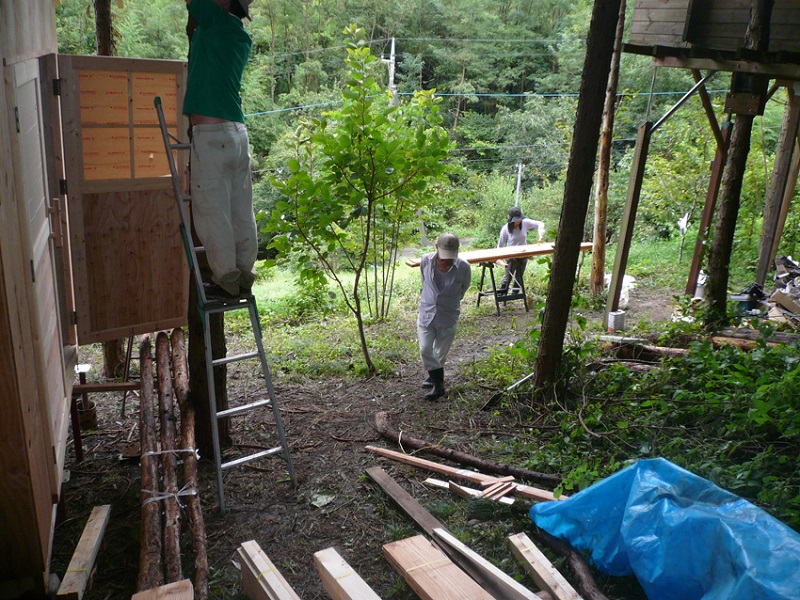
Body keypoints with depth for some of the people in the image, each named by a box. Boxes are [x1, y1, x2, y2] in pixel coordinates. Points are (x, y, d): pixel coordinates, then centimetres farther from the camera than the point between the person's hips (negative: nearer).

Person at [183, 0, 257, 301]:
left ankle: (226, 279, 1)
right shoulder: (241, 36, 17)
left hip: (210, 135, -8)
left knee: (212, 213, -2)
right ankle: (244, 278, 15)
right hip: (238, 133, 8)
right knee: (242, 214, 9)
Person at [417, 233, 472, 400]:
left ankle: (437, 380, 33)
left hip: (448, 316, -1)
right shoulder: (426, 261, -13)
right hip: (426, 312, 2)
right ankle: (437, 382, 12)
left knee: (440, 353, 11)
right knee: (425, 350, -4)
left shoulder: (464, 267, -19)